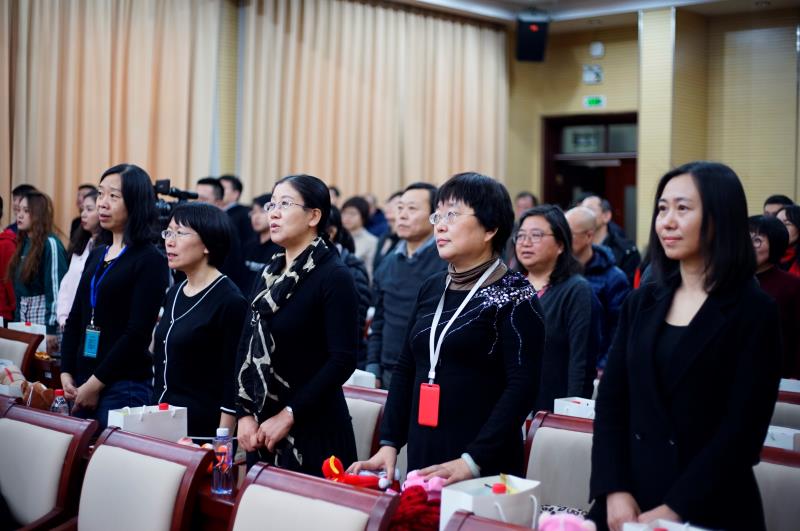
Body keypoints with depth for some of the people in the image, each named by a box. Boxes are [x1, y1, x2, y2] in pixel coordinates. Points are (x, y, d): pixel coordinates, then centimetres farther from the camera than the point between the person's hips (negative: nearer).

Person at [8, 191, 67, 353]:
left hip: (43, 315, -7)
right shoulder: (25, 242, 12)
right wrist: (17, 321, 12)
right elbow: (19, 286, 14)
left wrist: (52, 329, -19)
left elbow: (56, 287, -16)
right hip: (23, 315, 8)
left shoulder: (50, 244, -12)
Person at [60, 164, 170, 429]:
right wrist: (66, 373, 3)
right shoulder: (96, 255, 14)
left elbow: (138, 333, -14)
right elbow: (75, 320, 15)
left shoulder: (151, 260, -8)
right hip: (83, 383, 7)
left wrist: (96, 383, -13)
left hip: (125, 387, -6)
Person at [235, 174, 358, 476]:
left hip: (314, 431, -6)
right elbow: (247, 348, 9)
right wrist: (245, 414, -2)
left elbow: (342, 361, -16)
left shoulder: (334, 276, -10)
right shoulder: (271, 273, 10)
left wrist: (288, 416, -17)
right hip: (263, 429, 6)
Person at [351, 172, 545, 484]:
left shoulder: (514, 297, -9)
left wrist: (473, 461, -24)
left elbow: (522, 387, -16)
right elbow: (405, 369, 13)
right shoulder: (431, 289, 10)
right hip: (421, 457, 6)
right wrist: (389, 444, 3)